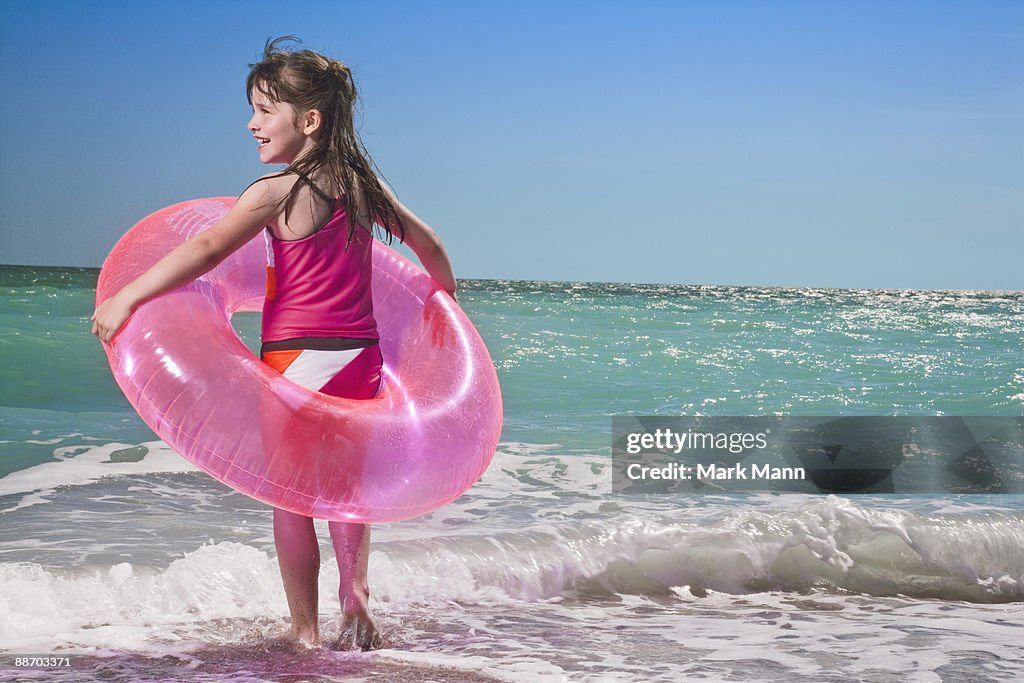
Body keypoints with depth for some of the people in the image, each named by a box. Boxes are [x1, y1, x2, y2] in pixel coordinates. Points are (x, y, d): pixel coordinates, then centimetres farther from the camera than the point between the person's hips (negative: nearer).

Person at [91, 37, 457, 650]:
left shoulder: (279, 191, -13)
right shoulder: (361, 183, 6)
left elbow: (207, 249, -22)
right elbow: (427, 241, 17)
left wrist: (125, 298, -20)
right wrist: (445, 294, 35)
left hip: (299, 361, -6)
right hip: (362, 354, 6)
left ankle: (307, 634, 11)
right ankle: (355, 593, 12)